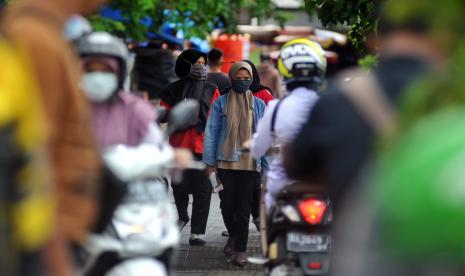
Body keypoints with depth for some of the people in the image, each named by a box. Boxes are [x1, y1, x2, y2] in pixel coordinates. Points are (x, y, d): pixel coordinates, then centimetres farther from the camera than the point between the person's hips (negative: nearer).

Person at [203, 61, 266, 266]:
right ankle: (233, 236, 31)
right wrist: (210, 163, -2)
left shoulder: (258, 105, 7)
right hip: (225, 162, 0)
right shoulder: (220, 103, 2)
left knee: (244, 207, 0)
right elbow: (211, 133, 2)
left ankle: (241, 248, 9)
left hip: (249, 163, 0)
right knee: (227, 205, 5)